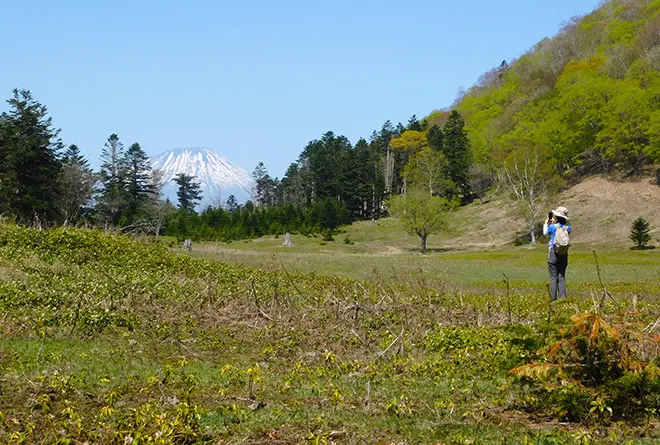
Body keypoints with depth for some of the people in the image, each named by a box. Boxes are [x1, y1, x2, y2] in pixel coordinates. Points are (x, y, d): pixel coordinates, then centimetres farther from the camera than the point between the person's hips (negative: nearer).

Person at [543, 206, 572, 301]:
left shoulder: (552, 227, -10)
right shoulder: (567, 228, 0)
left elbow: (545, 233, 12)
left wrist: (546, 223, 25)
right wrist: (554, 223, 22)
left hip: (553, 253, -3)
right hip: (564, 255, 3)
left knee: (553, 277, 0)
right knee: (562, 276, 7)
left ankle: (553, 297, -2)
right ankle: (562, 296, 2)